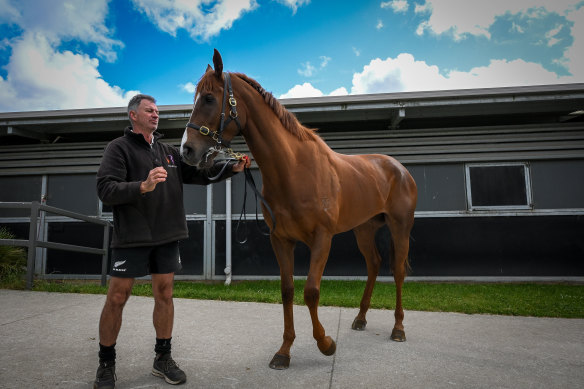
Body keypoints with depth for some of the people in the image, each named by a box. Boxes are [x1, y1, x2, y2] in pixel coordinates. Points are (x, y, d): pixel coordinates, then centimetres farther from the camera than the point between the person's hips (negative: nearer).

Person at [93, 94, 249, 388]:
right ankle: (106, 364, 22)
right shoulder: (119, 148, -2)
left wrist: (232, 168, -3)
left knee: (164, 295, 9)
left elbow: (199, 173, 11)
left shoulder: (168, 152, 14)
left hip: (166, 237, 5)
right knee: (117, 298, 2)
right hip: (131, 237, -5)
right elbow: (105, 189, -13)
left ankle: (163, 358, 24)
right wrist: (143, 186, -30)